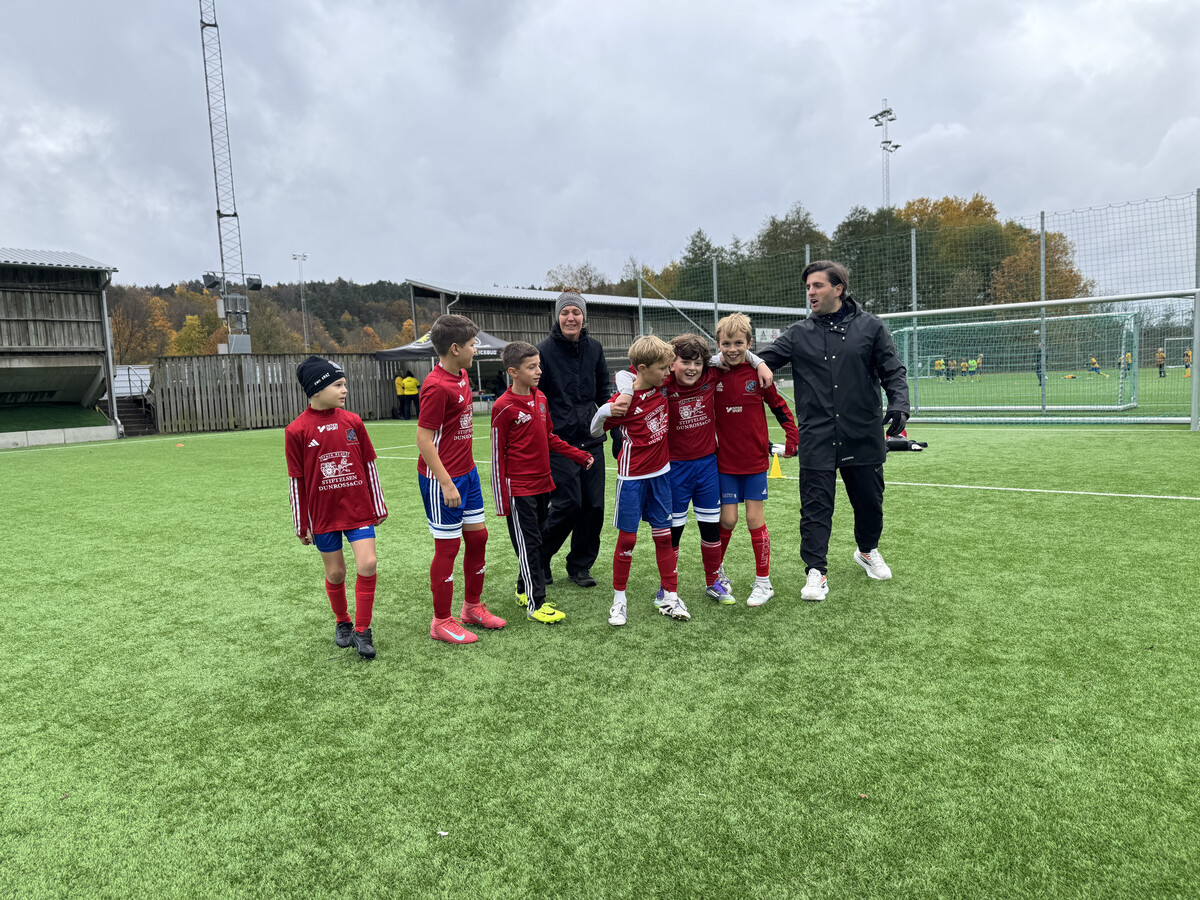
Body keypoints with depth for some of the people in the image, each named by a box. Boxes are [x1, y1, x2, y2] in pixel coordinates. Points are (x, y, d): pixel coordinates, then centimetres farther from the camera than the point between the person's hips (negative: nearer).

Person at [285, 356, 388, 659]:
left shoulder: (353, 421, 0)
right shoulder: (297, 430, -8)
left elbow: (369, 466, 7)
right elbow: (297, 481, -2)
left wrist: (378, 507, 10)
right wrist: (302, 525, 1)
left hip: (358, 510, 1)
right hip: (323, 515, -1)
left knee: (367, 564, -10)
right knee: (335, 572, 10)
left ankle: (362, 630, 5)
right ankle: (342, 623, 34)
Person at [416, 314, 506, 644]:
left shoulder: (461, 376, 8)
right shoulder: (437, 386, -20)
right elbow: (423, 438, -20)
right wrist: (446, 483, -22)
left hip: (467, 472, 9)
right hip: (442, 478, -9)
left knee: (478, 536, 15)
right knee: (448, 545, 1)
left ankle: (473, 606, 32)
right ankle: (442, 622, 17)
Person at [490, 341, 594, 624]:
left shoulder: (540, 398, 7)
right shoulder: (504, 407, -14)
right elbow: (497, 454, -11)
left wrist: (580, 456, 10)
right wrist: (501, 499, -11)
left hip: (542, 484, 7)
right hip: (519, 489, -7)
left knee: (535, 541, 16)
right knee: (528, 544, -2)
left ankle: (524, 590, 32)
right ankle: (535, 604, 6)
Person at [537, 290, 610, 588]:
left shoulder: (594, 348, 9)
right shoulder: (544, 351, -5)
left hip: (591, 440, 5)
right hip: (559, 441, -5)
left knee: (594, 505, 5)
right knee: (569, 503, -8)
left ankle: (580, 565, 23)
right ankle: (539, 558, 16)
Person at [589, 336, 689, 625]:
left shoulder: (663, 386, -2)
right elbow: (595, 431, -8)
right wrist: (604, 412, -29)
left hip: (660, 473, 5)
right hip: (633, 476, -5)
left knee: (664, 534, 10)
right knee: (627, 537, 3)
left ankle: (670, 596, 19)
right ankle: (619, 599, 17)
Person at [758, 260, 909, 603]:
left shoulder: (870, 327, 3)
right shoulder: (799, 334, 6)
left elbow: (893, 371, 4)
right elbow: (761, 360, -1)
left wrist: (899, 404, -13)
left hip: (863, 436, 1)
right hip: (816, 439, 0)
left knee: (869, 499, 15)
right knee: (815, 505, -2)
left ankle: (868, 551, 42)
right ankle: (816, 572, 8)